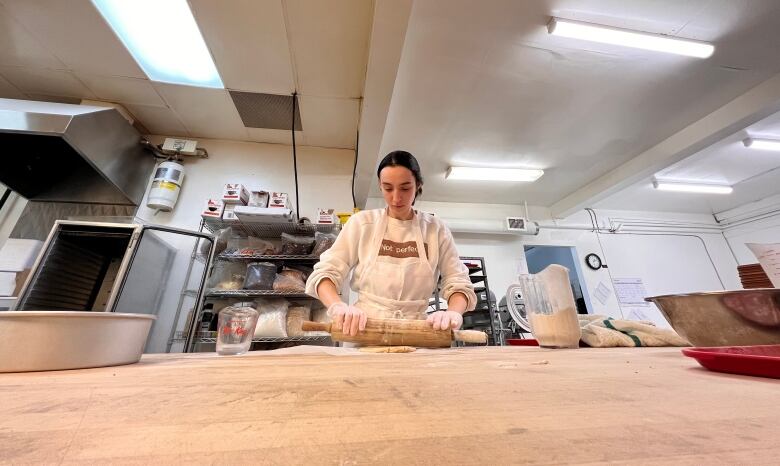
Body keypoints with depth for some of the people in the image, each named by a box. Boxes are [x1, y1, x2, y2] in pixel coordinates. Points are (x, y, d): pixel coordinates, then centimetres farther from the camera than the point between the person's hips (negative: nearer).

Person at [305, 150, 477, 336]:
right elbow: (324, 273, -4)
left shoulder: (436, 229, 3)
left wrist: (453, 313, -21)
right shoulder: (362, 223, 0)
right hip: (362, 332, 0)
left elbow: (459, 283, 1)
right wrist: (338, 306, -24)